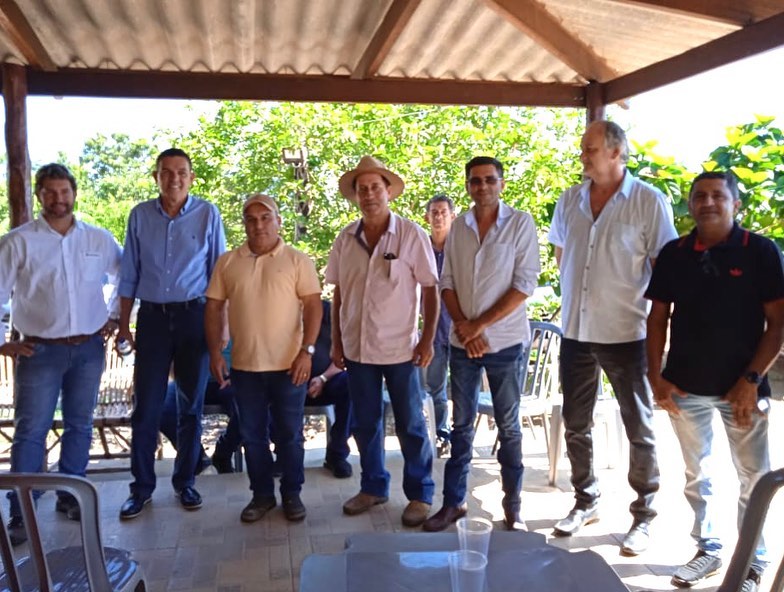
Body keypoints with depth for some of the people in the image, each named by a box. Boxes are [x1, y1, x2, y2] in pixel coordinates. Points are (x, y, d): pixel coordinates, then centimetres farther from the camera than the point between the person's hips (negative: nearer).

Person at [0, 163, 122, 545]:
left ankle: (70, 496, 28)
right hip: (41, 352, -2)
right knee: (31, 432, 1)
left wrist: (116, 317, 10)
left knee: (80, 426, 12)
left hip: (89, 349, 3)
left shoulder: (99, 239, 4)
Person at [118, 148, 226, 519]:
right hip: (152, 317, 1)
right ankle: (141, 486, 15)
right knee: (146, 406, 2)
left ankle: (185, 481, 22)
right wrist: (123, 324, 6)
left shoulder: (208, 214, -1)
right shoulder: (140, 215, 4)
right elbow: (129, 274, 8)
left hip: (194, 316, -1)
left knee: (190, 405, 9)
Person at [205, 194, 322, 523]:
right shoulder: (227, 262, 6)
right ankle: (261, 494, 27)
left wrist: (306, 351, -13)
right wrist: (215, 353, 1)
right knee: (252, 434, 12)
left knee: (289, 434, 8)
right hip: (244, 365, 3)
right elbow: (214, 308, 8)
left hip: (288, 364, -2)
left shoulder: (297, 260, -2)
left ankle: (292, 494, 23)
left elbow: (313, 306, -5)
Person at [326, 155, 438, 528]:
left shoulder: (411, 235, -7)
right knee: (365, 424, 14)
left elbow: (430, 291, -4)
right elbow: (338, 294, 9)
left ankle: (420, 494, 21)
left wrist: (428, 340, -9)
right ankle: (373, 487, 31)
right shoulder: (346, 238, 3)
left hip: (400, 348, -3)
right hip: (357, 347, 4)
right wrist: (336, 342, 7)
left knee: (410, 425, 6)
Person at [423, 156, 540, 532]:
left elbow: (525, 284, -11)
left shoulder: (521, 223, -5)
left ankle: (513, 505, 21)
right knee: (462, 425, 11)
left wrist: (479, 324, -13)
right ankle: (453, 501, 22)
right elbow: (447, 283, 6)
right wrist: (464, 328, -8)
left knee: (509, 427, 8)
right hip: (463, 343, 3)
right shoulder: (458, 227, 6)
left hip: (506, 342, -3)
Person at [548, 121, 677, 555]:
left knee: (639, 429, 9)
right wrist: (578, 293, 11)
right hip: (576, 332, 5)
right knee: (576, 426, 14)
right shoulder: (569, 201, 5)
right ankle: (586, 502, 34)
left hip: (627, 334, -4)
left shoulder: (650, 202, -9)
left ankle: (643, 517, 24)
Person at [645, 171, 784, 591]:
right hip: (685, 386, 3)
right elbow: (658, 318, 7)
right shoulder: (673, 254, 3)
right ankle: (707, 549, 30)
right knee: (697, 475, 14)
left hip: (741, 386, -2)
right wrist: (656, 376, -1)